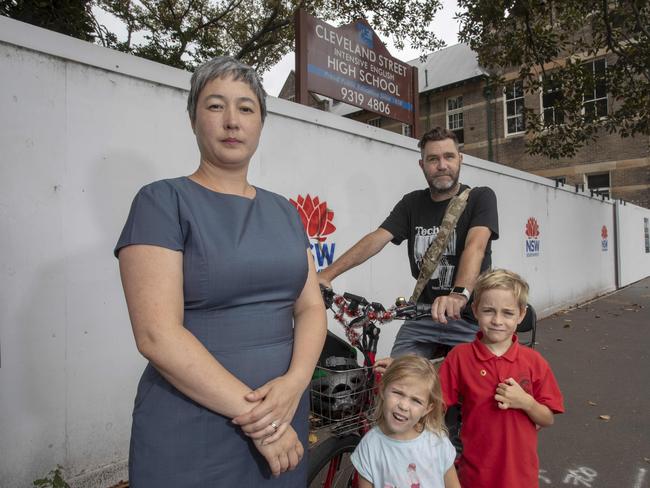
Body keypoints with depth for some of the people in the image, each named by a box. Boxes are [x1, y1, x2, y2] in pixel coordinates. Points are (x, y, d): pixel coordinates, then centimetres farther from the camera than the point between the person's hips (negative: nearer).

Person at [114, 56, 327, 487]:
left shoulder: (283, 211, 7)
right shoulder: (163, 201, -8)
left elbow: (312, 307, 4)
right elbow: (157, 335, -17)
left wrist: (294, 383, -14)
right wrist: (253, 416, -17)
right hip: (192, 436, -4)